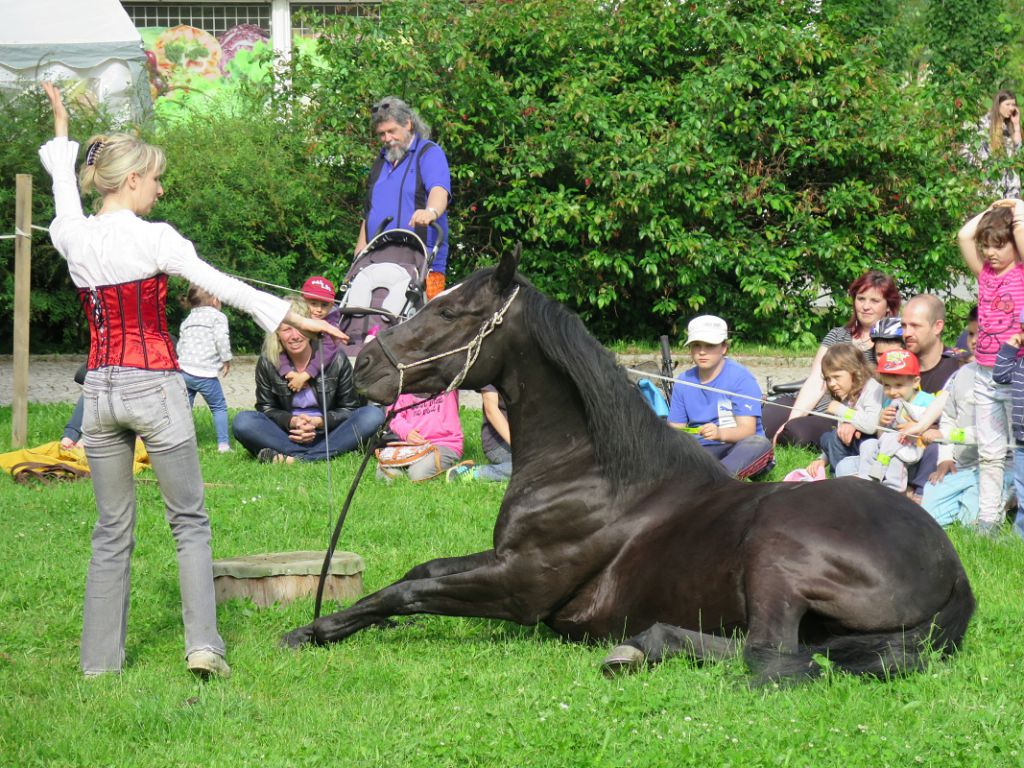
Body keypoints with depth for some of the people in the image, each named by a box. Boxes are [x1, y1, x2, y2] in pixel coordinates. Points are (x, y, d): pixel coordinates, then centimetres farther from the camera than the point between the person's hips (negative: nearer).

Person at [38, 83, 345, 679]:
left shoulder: (72, 238, 3)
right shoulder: (152, 239, -13)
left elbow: (66, 193, 24)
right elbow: (222, 285, -12)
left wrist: (62, 134, 41)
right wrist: (292, 317, -7)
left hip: (100, 390, 5)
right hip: (155, 387, -5)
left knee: (113, 530, 12)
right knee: (190, 521, 6)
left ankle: (101, 658, 11)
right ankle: (203, 643, -4)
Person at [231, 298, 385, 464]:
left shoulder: (336, 360, -4)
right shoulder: (267, 364, -2)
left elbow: (350, 408, 3)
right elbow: (265, 407, 5)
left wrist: (319, 422, -15)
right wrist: (291, 421, -16)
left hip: (326, 432, 0)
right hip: (288, 435, 0)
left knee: (374, 415, -27)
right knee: (242, 421, -27)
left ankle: (295, 458, -37)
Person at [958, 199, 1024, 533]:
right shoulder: (985, 273, 10)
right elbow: (964, 236, 1)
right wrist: (991, 210, 9)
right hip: (984, 376, 5)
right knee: (989, 452, 8)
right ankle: (988, 517, 12)